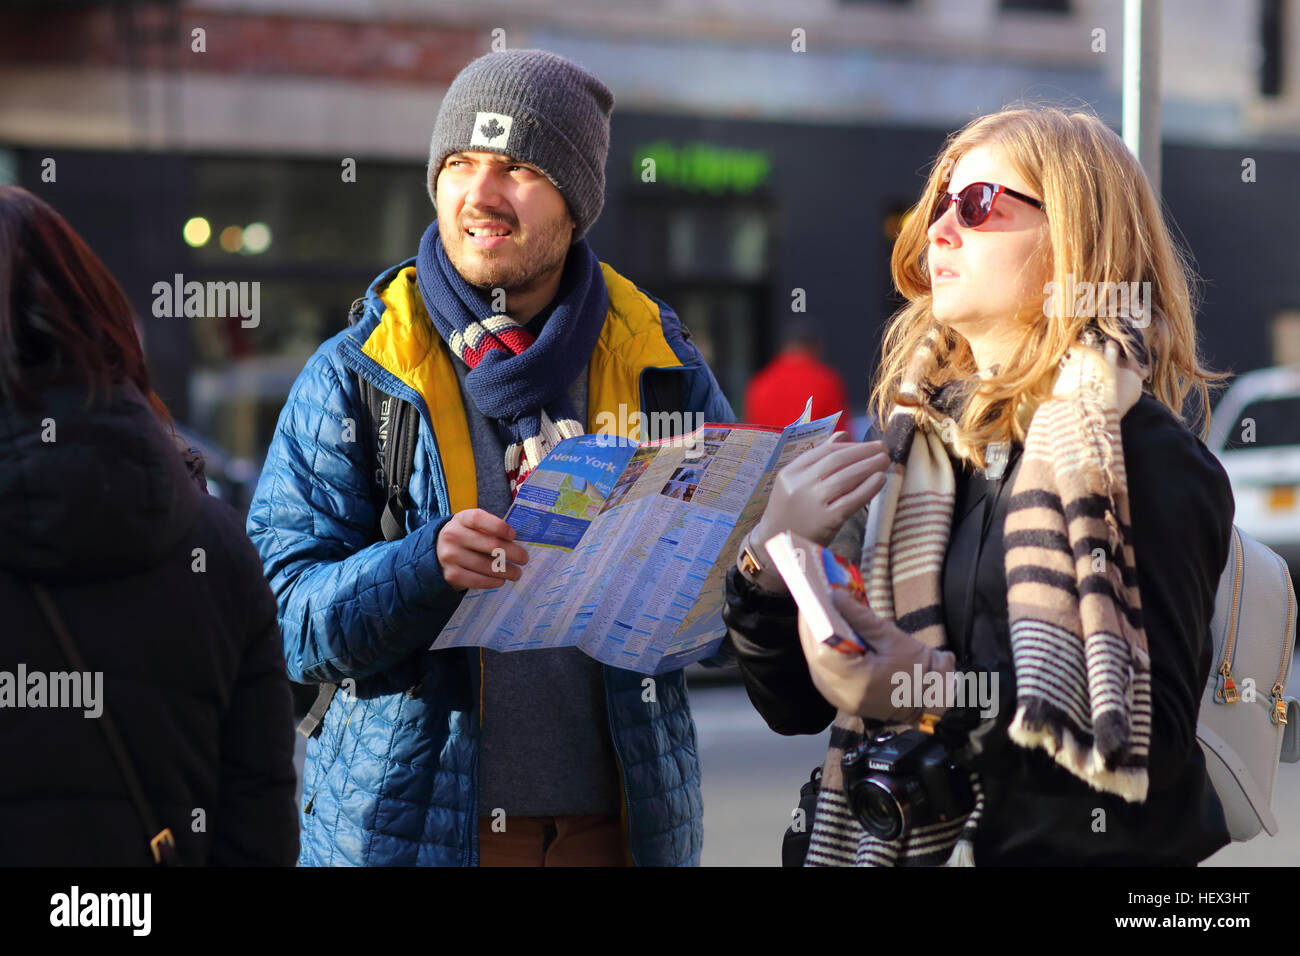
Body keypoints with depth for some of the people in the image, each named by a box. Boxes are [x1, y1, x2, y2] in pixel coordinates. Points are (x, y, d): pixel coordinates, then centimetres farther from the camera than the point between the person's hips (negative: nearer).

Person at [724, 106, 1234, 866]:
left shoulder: (1141, 453, -7)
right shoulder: (915, 445, 10)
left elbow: (1155, 736, -15)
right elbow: (792, 704, 12)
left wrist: (943, 693, -23)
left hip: (1081, 848, -4)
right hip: (901, 846, 5)